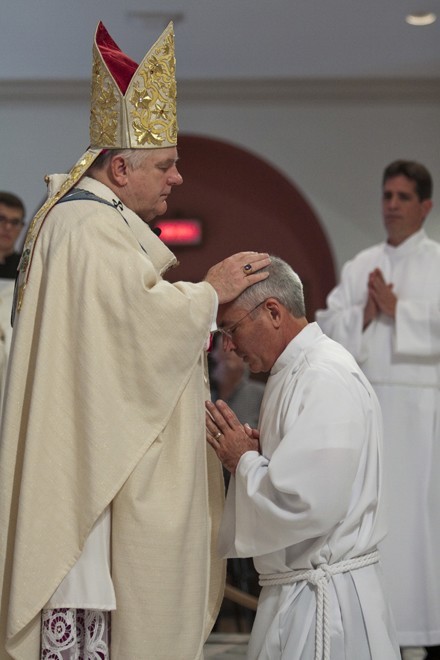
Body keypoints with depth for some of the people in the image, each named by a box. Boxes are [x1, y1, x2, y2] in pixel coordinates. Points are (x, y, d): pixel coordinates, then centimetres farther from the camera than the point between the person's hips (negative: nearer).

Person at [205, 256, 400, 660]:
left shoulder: (326, 380, -19)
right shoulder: (297, 372, 14)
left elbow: (306, 502, -26)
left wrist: (244, 461, -10)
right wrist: (258, 452, 3)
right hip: (299, 590, 10)